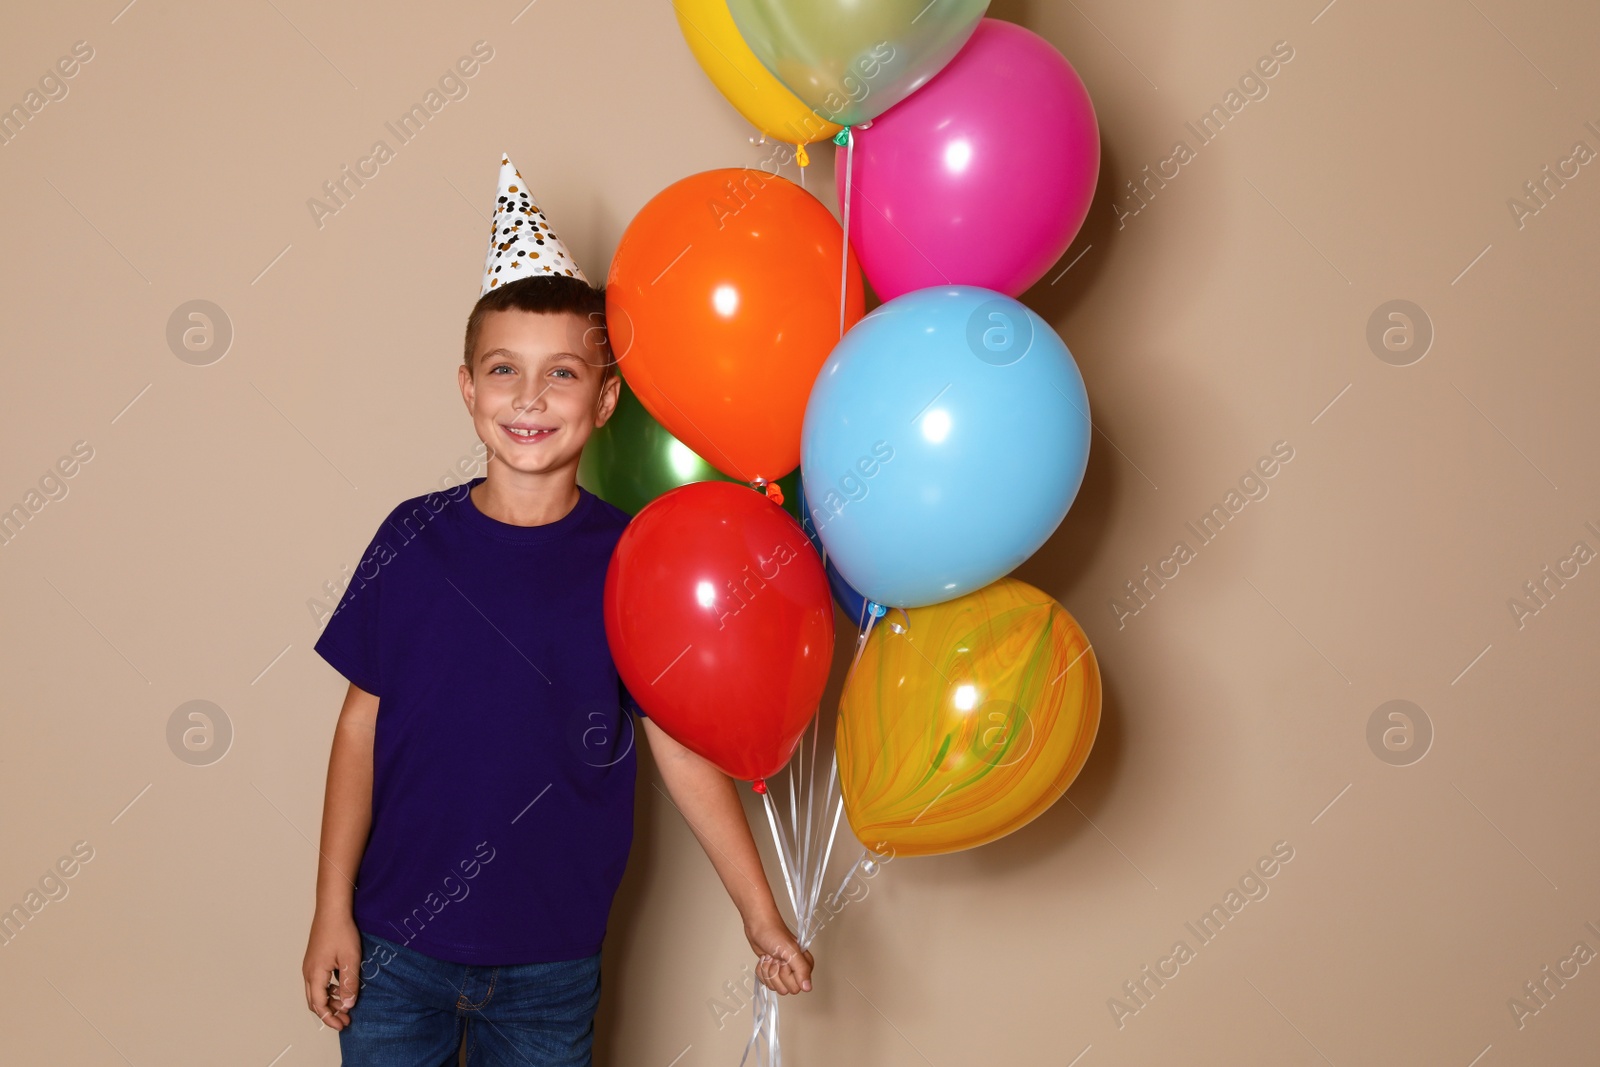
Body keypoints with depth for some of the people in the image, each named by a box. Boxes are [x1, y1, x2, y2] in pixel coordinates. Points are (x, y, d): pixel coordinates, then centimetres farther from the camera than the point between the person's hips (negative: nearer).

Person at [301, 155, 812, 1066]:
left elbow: (682, 750, -1)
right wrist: (333, 908, 0)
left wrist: (762, 918, 1)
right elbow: (362, 726, 1)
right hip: (396, 948, 1)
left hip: (551, 962, 0)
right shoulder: (415, 539, -5)